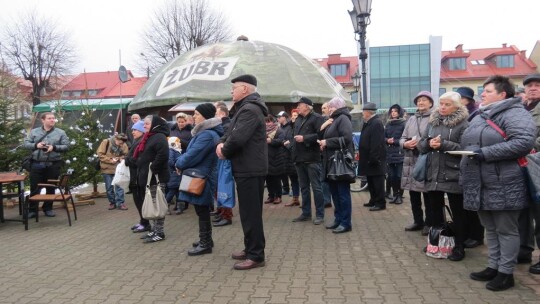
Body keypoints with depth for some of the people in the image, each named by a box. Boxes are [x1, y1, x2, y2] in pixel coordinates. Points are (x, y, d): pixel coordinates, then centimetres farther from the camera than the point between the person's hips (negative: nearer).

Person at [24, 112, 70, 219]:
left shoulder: (60, 132, 4)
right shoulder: (34, 132, 8)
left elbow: (66, 146, -1)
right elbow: (26, 144, 6)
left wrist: (54, 147, -16)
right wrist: (36, 145, -13)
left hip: (53, 165, 0)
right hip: (37, 164, 0)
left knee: (51, 188, 8)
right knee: (35, 188, 3)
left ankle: (48, 208, 21)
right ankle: (32, 210, 12)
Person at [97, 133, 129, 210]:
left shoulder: (124, 145, -7)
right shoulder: (106, 142, -14)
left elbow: (126, 155, 6)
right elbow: (100, 154, -12)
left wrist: (121, 158, -16)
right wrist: (110, 160, -18)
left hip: (118, 169, 1)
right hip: (107, 169, -1)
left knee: (119, 185, -2)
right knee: (109, 187, 8)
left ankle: (120, 203, 4)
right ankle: (112, 203, 21)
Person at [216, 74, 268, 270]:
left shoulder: (250, 109, -17)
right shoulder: (245, 108, 18)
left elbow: (238, 138, -28)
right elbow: (231, 132, 20)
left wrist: (225, 152, -9)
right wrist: (221, 143, -2)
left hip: (250, 169, -11)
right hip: (248, 168, 11)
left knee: (250, 213, -5)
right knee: (249, 211, 17)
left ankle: (256, 256, 3)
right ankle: (251, 249, 28)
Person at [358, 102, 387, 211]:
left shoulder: (376, 123, -17)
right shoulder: (369, 123, 15)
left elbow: (376, 143, -24)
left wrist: (373, 158, -25)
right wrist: (360, 153, 19)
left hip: (375, 159, -10)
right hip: (369, 158, 10)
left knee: (377, 181, -3)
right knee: (371, 181, 16)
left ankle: (380, 203, 4)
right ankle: (373, 200, 26)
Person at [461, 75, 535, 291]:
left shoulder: (515, 113, -9)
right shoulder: (480, 116, 17)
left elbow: (524, 142, -23)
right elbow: (468, 143, 24)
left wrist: (486, 153, -24)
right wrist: (466, 167, 11)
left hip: (503, 185, -8)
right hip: (481, 185, 8)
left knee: (506, 229, 4)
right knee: (490, 228, 16)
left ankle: (506, 273, 15)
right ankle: (493, 267, 27)